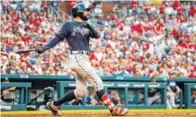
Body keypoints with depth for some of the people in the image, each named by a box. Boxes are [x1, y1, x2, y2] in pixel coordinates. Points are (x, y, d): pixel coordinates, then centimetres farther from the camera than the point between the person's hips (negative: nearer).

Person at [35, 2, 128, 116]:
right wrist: (45, 47, -15)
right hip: (77, 58, -8)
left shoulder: (86, 26, 20)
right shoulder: (69, 25, 0)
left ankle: (54, 105, 18)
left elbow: (97, 35, 8)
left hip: (84, 60, 8)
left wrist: (89, 26, -8)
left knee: (81, 91, 9)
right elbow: (58, 38, -4)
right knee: (98, 83, -12)